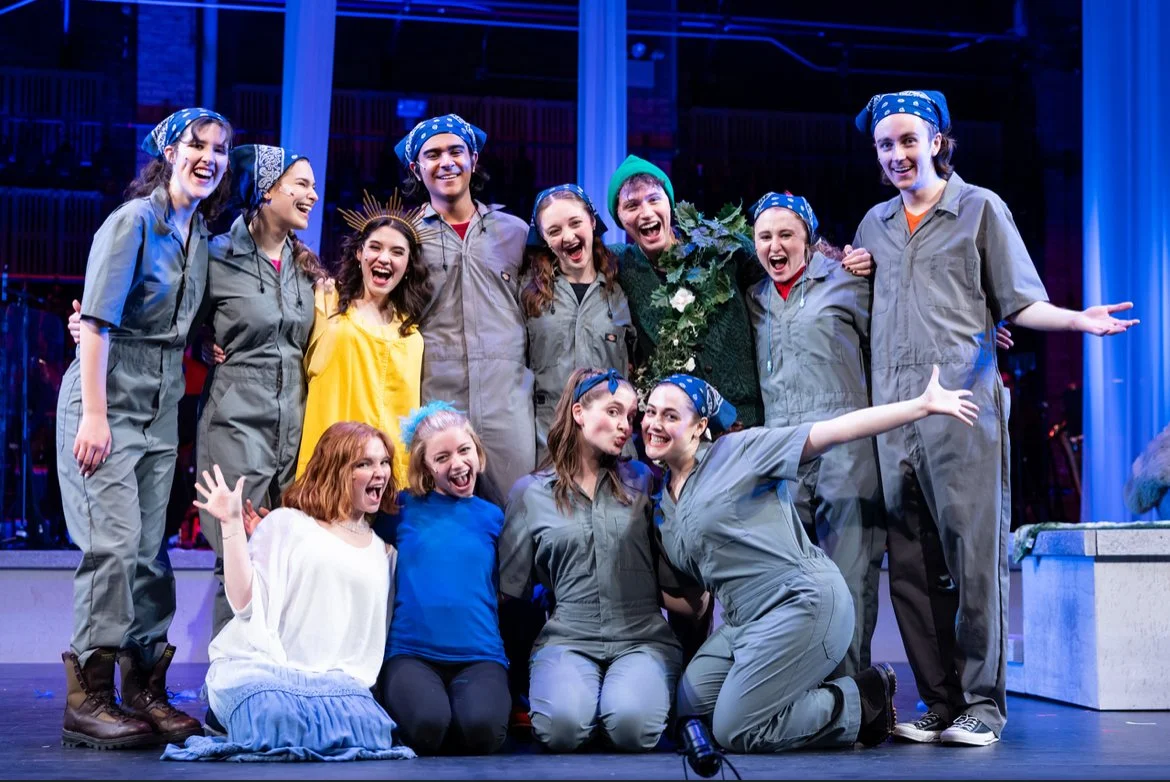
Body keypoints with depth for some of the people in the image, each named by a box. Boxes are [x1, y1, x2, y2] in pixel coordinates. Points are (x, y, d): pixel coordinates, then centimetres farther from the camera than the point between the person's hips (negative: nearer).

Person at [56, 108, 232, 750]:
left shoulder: (201, 232, 11)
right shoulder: (134, 220, -11)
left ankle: (144, 692, 14)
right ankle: (88, 701, -5)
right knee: (115, 542, -12)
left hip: (162, 407, 7)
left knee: (150, 549, 7)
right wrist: (94, 415, -20)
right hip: (108, 400, -7)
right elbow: (97, 321, -16)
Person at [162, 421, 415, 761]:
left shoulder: (384, 551, 19)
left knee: (369, 730, -32)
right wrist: (232, 524, -9)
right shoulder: (287, 523, 7)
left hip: (333, 677, 3)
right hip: (258, 663, -3)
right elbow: (246, 603, -4)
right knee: (280, 720, -38)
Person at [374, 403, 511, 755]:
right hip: (411, 653, 0)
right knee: (427, 725, -32)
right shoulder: (404, 509, 8)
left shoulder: (493, 517, 11)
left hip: (480, 656, 0)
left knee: (480, 728, -32)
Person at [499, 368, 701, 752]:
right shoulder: (530, 492, 7)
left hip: (643, 639, 1)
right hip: (566, 640, 0)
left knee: (630, 723, -31)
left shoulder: (641, 482, 11)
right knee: (561, 726, -31)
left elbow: (675, 572, 10)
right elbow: (510, 587, 9)